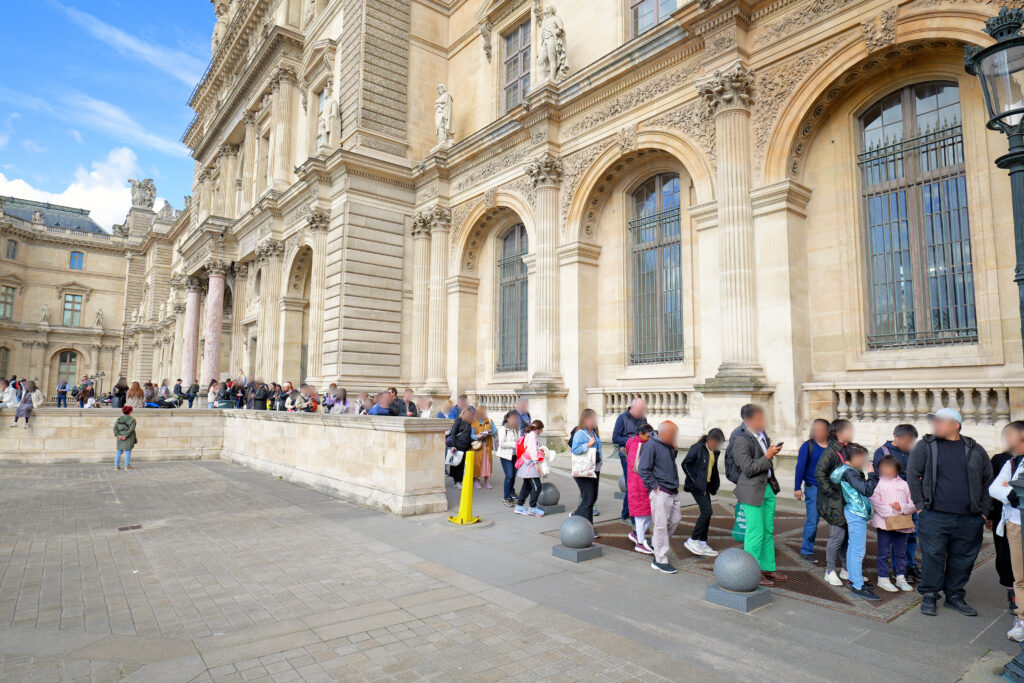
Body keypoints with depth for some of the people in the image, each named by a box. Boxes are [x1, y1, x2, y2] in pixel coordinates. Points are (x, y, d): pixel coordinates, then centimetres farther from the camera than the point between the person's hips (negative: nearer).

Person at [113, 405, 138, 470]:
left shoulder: (119, 419, 9)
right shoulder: (132, 420, -5)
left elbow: (115, 428, 1)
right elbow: (131, 429, -15)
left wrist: (118, 435, -5)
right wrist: (126, 436, -13)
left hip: (120, 438, 4)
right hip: (128, 438, -4)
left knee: (119, 452, 11)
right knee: (128, 452, 0)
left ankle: (116, 465, 12)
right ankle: (127, 466, 3)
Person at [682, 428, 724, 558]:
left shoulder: (714, 452, 9)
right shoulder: (698, 448, -14)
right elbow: (685, 464, -13)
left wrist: (715, 485, 11)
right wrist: (694, 480, -14)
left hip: (706, 485, 8)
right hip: (697, 486, -8)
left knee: (706, 513, 8)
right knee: (707, 511, -13)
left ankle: (703, 544, 18)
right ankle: (692, 540, -2)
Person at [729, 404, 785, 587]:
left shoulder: (761, 433, 6)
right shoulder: (740, 440, -21)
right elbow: (748, 469, -22)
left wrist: (772, 450, 6)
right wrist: (767, 456, -23)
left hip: (768, 487, 9)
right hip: (752, 491, -9)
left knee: (768, 531, 18)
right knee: (755, 534, -1)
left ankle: (768, 568, 32)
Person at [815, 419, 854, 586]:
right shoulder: (830, 452, -14)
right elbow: (819, 473, -22)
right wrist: (831, 492, -22)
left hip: (847, 500, 8)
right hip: (834, 503, -8)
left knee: (848, 535, 13)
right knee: (837, 535, -5)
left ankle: (846, 569, 26)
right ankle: (830, 571, 9)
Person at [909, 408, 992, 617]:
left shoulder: (975, 450, 9)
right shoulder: (925, 446, 2)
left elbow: (988, 480, 16)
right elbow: (912, 475, 2)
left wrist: (984, 510, 10)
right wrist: (920, 504, -3)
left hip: (969, 519, 3)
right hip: (934, 517, -2)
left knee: (963, 559, 10)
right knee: (932, 556, -1)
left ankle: (954, 596, 26)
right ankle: (929, 596, 13)